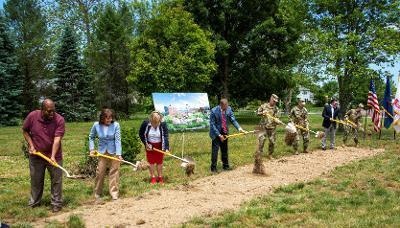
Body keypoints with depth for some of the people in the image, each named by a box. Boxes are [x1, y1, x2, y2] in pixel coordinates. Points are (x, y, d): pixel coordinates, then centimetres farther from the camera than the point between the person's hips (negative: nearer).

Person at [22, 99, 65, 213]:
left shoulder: (59, 120, -18)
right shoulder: (32, 116, -11)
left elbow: (57, 139, -24)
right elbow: (25, 131, 5)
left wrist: (53, 156, -33)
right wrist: (31, 145, -6)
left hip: (54, 156, -2)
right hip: (36, 155, 2)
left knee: (56, 180, 3)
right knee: (36, 180, 16)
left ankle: (56, 203, 16)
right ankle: (34, 202, 33)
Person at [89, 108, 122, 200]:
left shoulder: (116, 125, -17)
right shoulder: (96, 125, -10)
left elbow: (117, 140, -19)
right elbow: (91, 137, 7)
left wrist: (119, 154, -25)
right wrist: (91, 149, -2)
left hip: (114, 152, -2)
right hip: (102, 152, 2)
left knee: (114, 172, 3)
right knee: (100, 172, 8)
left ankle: (114, 193, 13)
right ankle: (97, 193, 23)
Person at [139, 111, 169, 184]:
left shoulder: (163, 125, -22)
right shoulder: (145, 124, -20)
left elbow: (165, 137, -25)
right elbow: (141, 134, -5)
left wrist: (167, 148, -35)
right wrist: (146, 143, -12)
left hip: (159, 146, 0)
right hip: (149, 145, 1)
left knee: (159, 162, 10)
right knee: (151, 162, 8)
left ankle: (160, 177, 25)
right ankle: (153, 177, 22)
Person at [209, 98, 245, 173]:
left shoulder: (229, 109, -9)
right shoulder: (214, 111, -21)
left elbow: (233, 120, -5)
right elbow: (212, 124, -17)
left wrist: (239, 128, -20)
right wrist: (219, 135, -19)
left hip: (224, 132, 5)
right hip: (216, 133, -5)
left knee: (225, 150, 14)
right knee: (215, 150, -5)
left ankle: (225, 166, 27)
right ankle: (213, 168, 6)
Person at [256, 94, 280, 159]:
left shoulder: (276, 109, 4)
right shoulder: (264, 105, 1)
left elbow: (276, 118, 0)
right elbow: (257, 113, 6)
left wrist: (278, 121, -21)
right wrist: (262, 113, -14)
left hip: (272, 127, 2)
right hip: (264, 127, -2)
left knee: (272, 142, 7)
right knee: (261, 140, -7)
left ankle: (270, 155, 23)